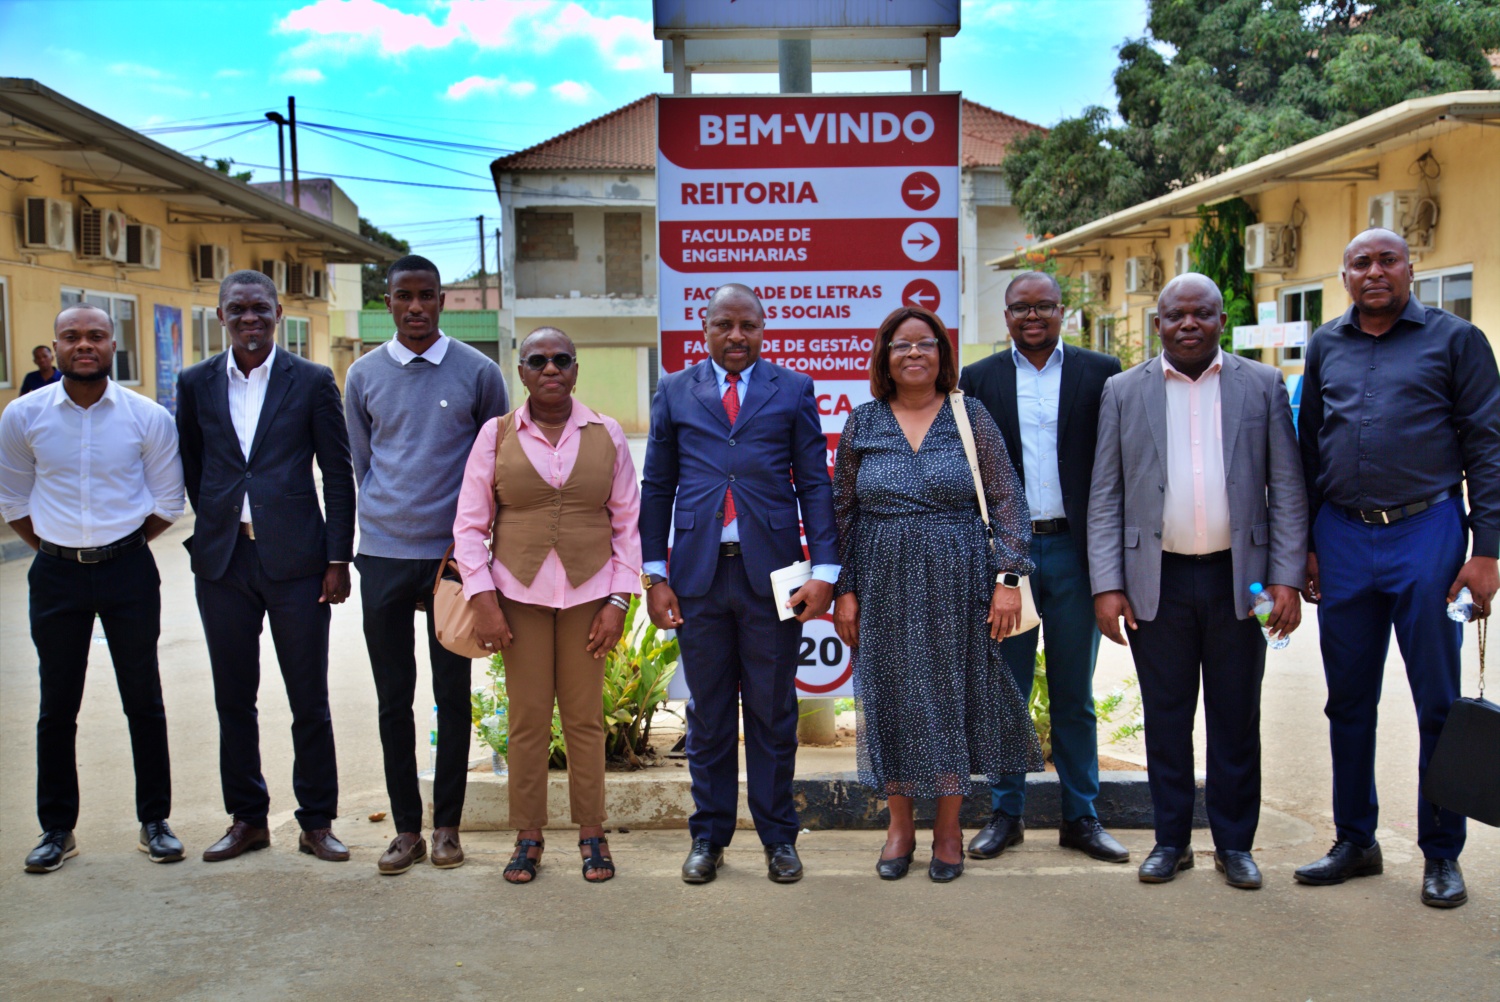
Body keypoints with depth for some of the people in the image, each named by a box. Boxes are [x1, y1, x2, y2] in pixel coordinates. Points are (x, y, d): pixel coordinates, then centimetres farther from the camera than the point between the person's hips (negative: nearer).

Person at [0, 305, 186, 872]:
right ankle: (57, 829, 20)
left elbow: (167, 501, 5)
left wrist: (122, 545, 5)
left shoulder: (148, 417, -4)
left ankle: (155, 820, 18)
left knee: (143, 700, 6)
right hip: (55, 575, 1)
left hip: (128, 571, -1)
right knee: (57, 707, 8)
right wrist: (52, 547, 6)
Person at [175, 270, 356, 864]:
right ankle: (246, 819, 24)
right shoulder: (196, 384, 7)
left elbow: (338, 476, 0)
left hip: (295, 560, -3)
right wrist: (214, 527, 11)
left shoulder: (312, 382, 0)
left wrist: (338, 558, -4)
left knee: (310, 702, 3)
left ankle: (317, 822, 15)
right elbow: (190, 469, 16)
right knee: (233, 699, 11)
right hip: (222, 563, 3)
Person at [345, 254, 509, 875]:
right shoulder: (364, 375, 6)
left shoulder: (477, 372, 1)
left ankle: (446, 824, 18)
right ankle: (406, 828, 17)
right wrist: (389, 520, 8)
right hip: (384, 555, 2)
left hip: (454, 555, -1)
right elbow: (361, 465, 13)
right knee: (394, 699, 6)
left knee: (453, 696, 6)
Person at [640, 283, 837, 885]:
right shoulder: (674, 393, 10)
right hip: (698, 572, 1)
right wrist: (654, 575, 2)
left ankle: (778, 836, 20)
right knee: (708, 713, 9)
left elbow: (815, 484, 3)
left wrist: (824, 570, -5)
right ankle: (709, 836, 22)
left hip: (771, 573, -1)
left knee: (773, 712, 7)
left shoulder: (793, 390, 7)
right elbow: (657, 488, 9)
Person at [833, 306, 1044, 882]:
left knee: (952, 696, 5)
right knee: (890, 699, 6)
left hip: (956, 585, -1)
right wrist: (844, 591, 1)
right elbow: (842, 512, 7)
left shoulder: (970, 417, 1)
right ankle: (900, 827, 22)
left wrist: (1008, 578, -9)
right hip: (883, 586, 1)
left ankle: (948, 830, 20)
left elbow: (1007, 501, -1)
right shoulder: (861, 424, 5)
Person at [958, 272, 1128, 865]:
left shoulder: (1100, 372, 4)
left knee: (1075, 697, 9)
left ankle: (1081, 817, 20)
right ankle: (1006, 815, 20)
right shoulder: (978, 379, 6)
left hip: (1073, 551, 0)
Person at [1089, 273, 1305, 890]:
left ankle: (1234, 844, 22)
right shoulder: (1124, 392, 5)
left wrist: (1286, 578, -5)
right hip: (1158, 581, 0)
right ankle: (1171, 840, 22)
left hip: (1237, 578, 0)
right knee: (1166, 718, 9)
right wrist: (1107, 585, -5)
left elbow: (1287, 489, 3)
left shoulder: (1263, 385, 5)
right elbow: (1105, 496, 2)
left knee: (1236, 719, 8)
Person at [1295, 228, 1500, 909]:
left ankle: (1441, 854, 16)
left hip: (1427, 531, -3)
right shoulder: (1326, 347, 12)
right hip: (1343, 538, 3)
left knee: (1439, 702, 2)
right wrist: (1304, 545, 9)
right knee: (1348, 700, 10)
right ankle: (1355, 841, 23)